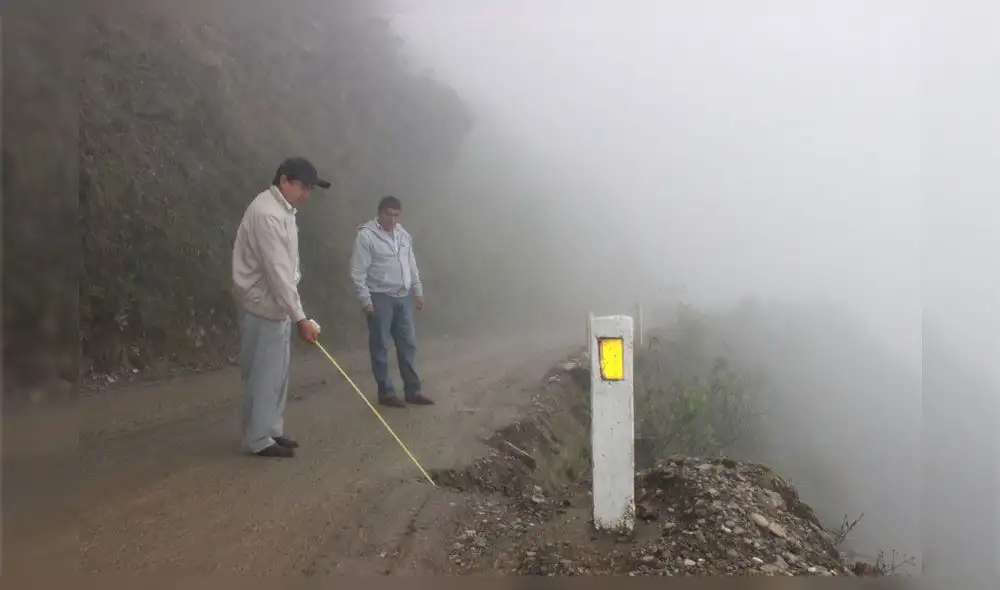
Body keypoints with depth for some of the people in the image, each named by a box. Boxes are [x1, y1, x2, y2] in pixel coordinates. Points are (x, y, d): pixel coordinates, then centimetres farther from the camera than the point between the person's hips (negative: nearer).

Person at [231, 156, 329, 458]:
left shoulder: (283, 210, 11)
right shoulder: (267, 213, -21)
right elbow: (277, 271, -25)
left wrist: (294, 312, 16)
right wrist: (300, 317, -25)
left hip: (277, 305, 10)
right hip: (262, 306, -10)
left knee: (277, 373, 14)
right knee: (263, 374, -3)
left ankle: (271, 431, 24)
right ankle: (258, 439, 6)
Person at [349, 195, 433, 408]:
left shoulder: (403, 235, 11)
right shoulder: (366, 235, -11)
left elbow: (412, 265, 18)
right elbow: (358, 272, -13)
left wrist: (418, 291, 14)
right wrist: (365, 299, -17)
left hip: (403, 297, 6)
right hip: (380, 298, -6)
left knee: (408, 345, 8)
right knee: (380, 347, 1)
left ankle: (412, 390, 15)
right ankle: (386, 392, 10)